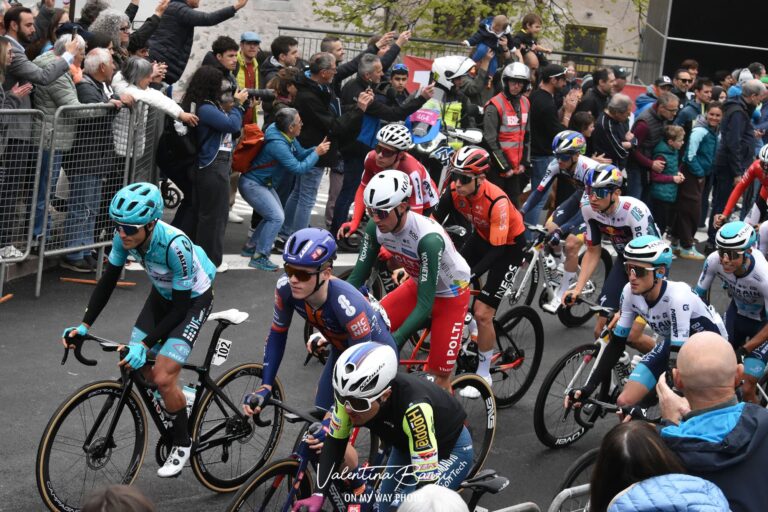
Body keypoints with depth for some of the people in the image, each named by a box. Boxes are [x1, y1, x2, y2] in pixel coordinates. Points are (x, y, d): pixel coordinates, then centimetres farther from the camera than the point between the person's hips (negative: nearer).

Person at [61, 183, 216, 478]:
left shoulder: (175, 245, -38)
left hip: (193, 298, -7)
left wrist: (145, 345, -33)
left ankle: (182, 443, 7)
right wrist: (84, 326, -15)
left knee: (163, 377, -15)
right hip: (163, 293, 7)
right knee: (134, 366, 0)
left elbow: (180, 308, -29)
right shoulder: (126, 236, -20)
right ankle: (175, 401, 29)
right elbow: (108, 281, -7)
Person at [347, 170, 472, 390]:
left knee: (439, 375, -5)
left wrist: (393, 341, -43)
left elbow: (425, 305, -36)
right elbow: (357, 277, -13)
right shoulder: (375, 228, -20)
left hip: (450, 295, -6)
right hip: (417, 285, 6)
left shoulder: (429, 238, -38)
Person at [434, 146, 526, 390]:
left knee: (482, 313, -10)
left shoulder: (496, 201, -37)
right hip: (481, 237, 6)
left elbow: (497, 249, -33)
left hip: (508, 246, -6)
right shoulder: (454, 191, -21)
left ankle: (484, 375, 8)